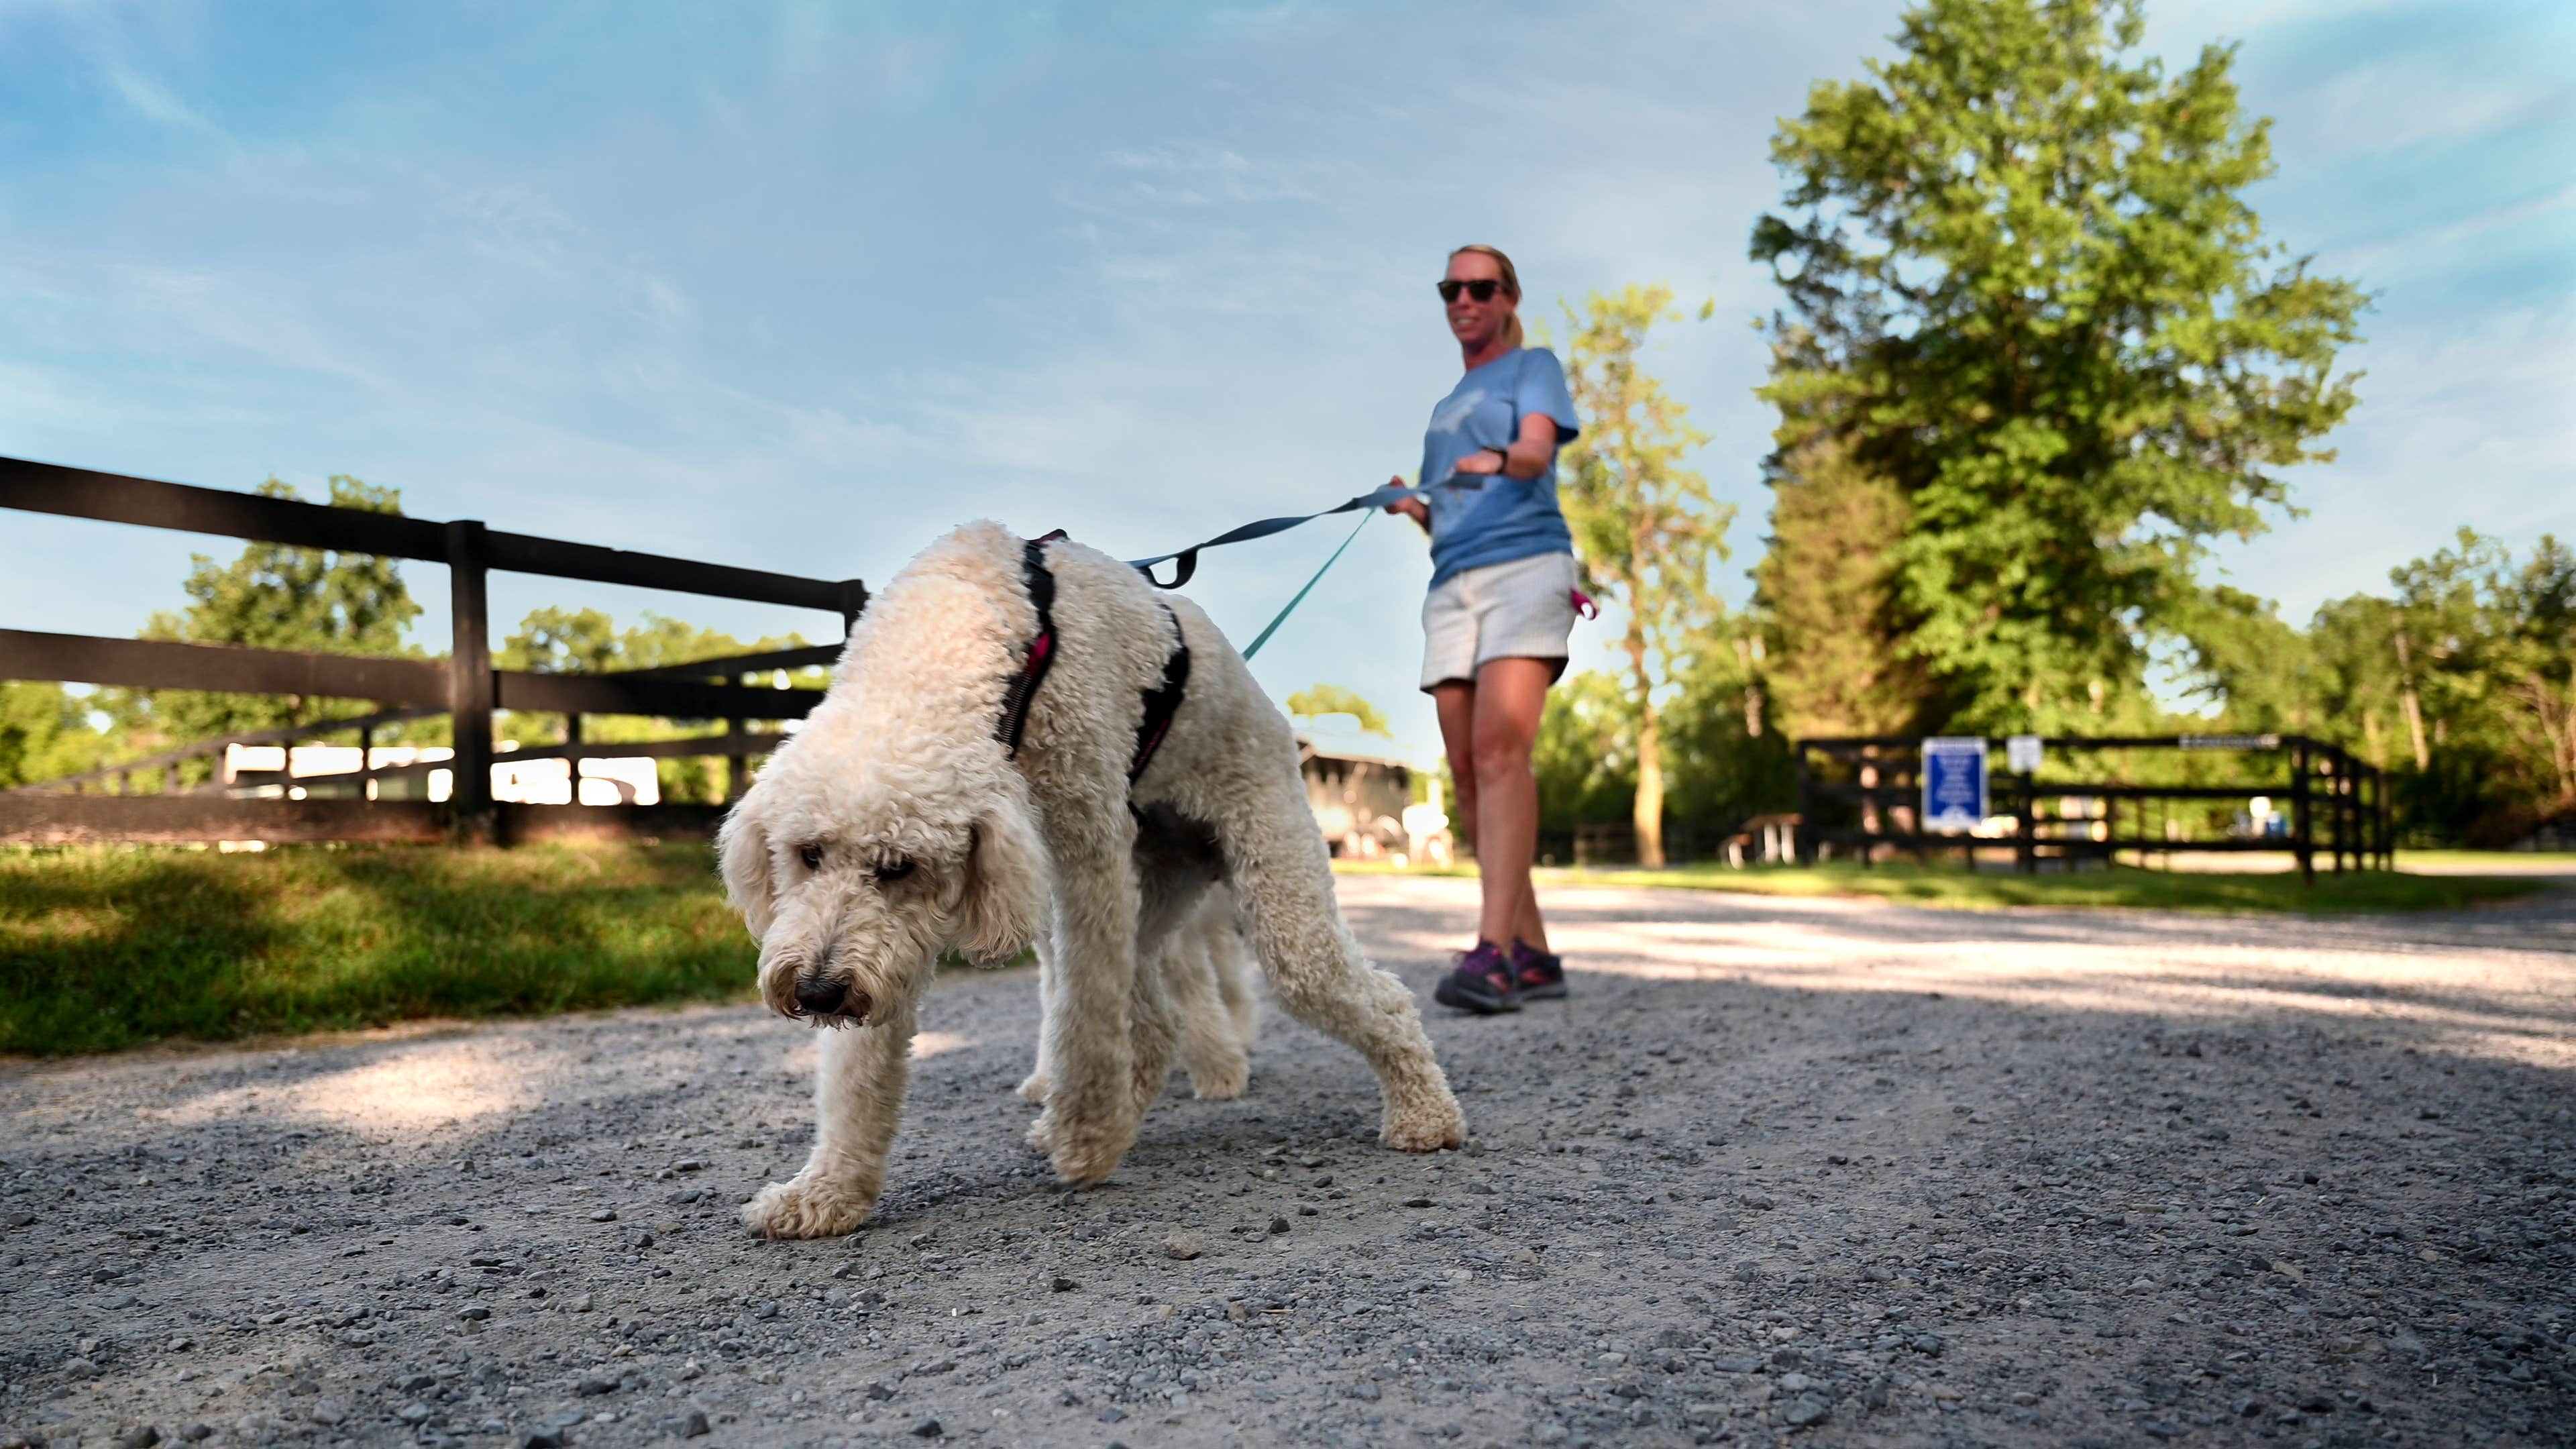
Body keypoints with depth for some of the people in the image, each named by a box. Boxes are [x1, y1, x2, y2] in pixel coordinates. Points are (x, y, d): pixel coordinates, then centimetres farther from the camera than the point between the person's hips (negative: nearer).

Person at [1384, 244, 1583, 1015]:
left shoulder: (1534, 367, 12)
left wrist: (1497, 458, -32)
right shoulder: (1445, 407, 30)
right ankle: (1533, 957, 1)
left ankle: (1493, 950, -29)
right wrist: (1410, 508, 10)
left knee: (1500, 748, -23)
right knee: (1467, 769, -4)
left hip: (1525, 566, -6)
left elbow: (1537, 451, -10)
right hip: (1452, 584, 6)